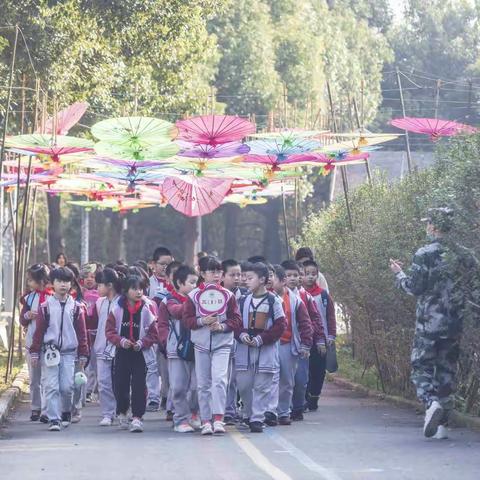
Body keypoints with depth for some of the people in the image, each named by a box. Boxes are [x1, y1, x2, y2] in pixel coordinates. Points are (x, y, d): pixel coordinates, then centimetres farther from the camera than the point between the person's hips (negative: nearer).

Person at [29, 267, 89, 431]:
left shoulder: (76, 307, 6)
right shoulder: (46, 306, 3)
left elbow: (81, 332, 9)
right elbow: (39, 330, 4)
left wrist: (83, 355, 7)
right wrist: (35, 352, 1)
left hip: (69, 352, 1)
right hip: (50, 352, -1)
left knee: (67, 387, -1)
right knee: (51, 387, -6)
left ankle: (66, 412, 23)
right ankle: (54, 419, -4)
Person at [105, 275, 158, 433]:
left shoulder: (146, 310, -2)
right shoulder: (117, 309, -2)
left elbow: (153, 334, 1)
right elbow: (109, 331, 0)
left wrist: (142, 343, -14)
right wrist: (121, 341, -16)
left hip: (140, 353, -1)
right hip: (121, 353, 1)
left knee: (139, 385, -7)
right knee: (120, 384, 6)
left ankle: (137, 417, -4)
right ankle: (122, 413, 29)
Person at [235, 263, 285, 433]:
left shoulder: (273, 301, -2)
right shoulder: (243, 301, 9)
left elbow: (280, 326, -5)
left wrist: (261, 339, -14)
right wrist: (241, 335, -10)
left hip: (266, 350, -4)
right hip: (245, 349, 4)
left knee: (262, 386, -3)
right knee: (243, 384, 5)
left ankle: (257, 419, 0)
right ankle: (248, 415, 24)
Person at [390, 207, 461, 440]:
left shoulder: (425, 254, -10)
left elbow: (414, 287, -9)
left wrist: (399, 273, 8)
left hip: (429, 322, -4)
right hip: (455, 323, 4)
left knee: (421, 368, 5)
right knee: (447, 370, 11)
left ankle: (431, 403, -23)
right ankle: (442, 423, 11)